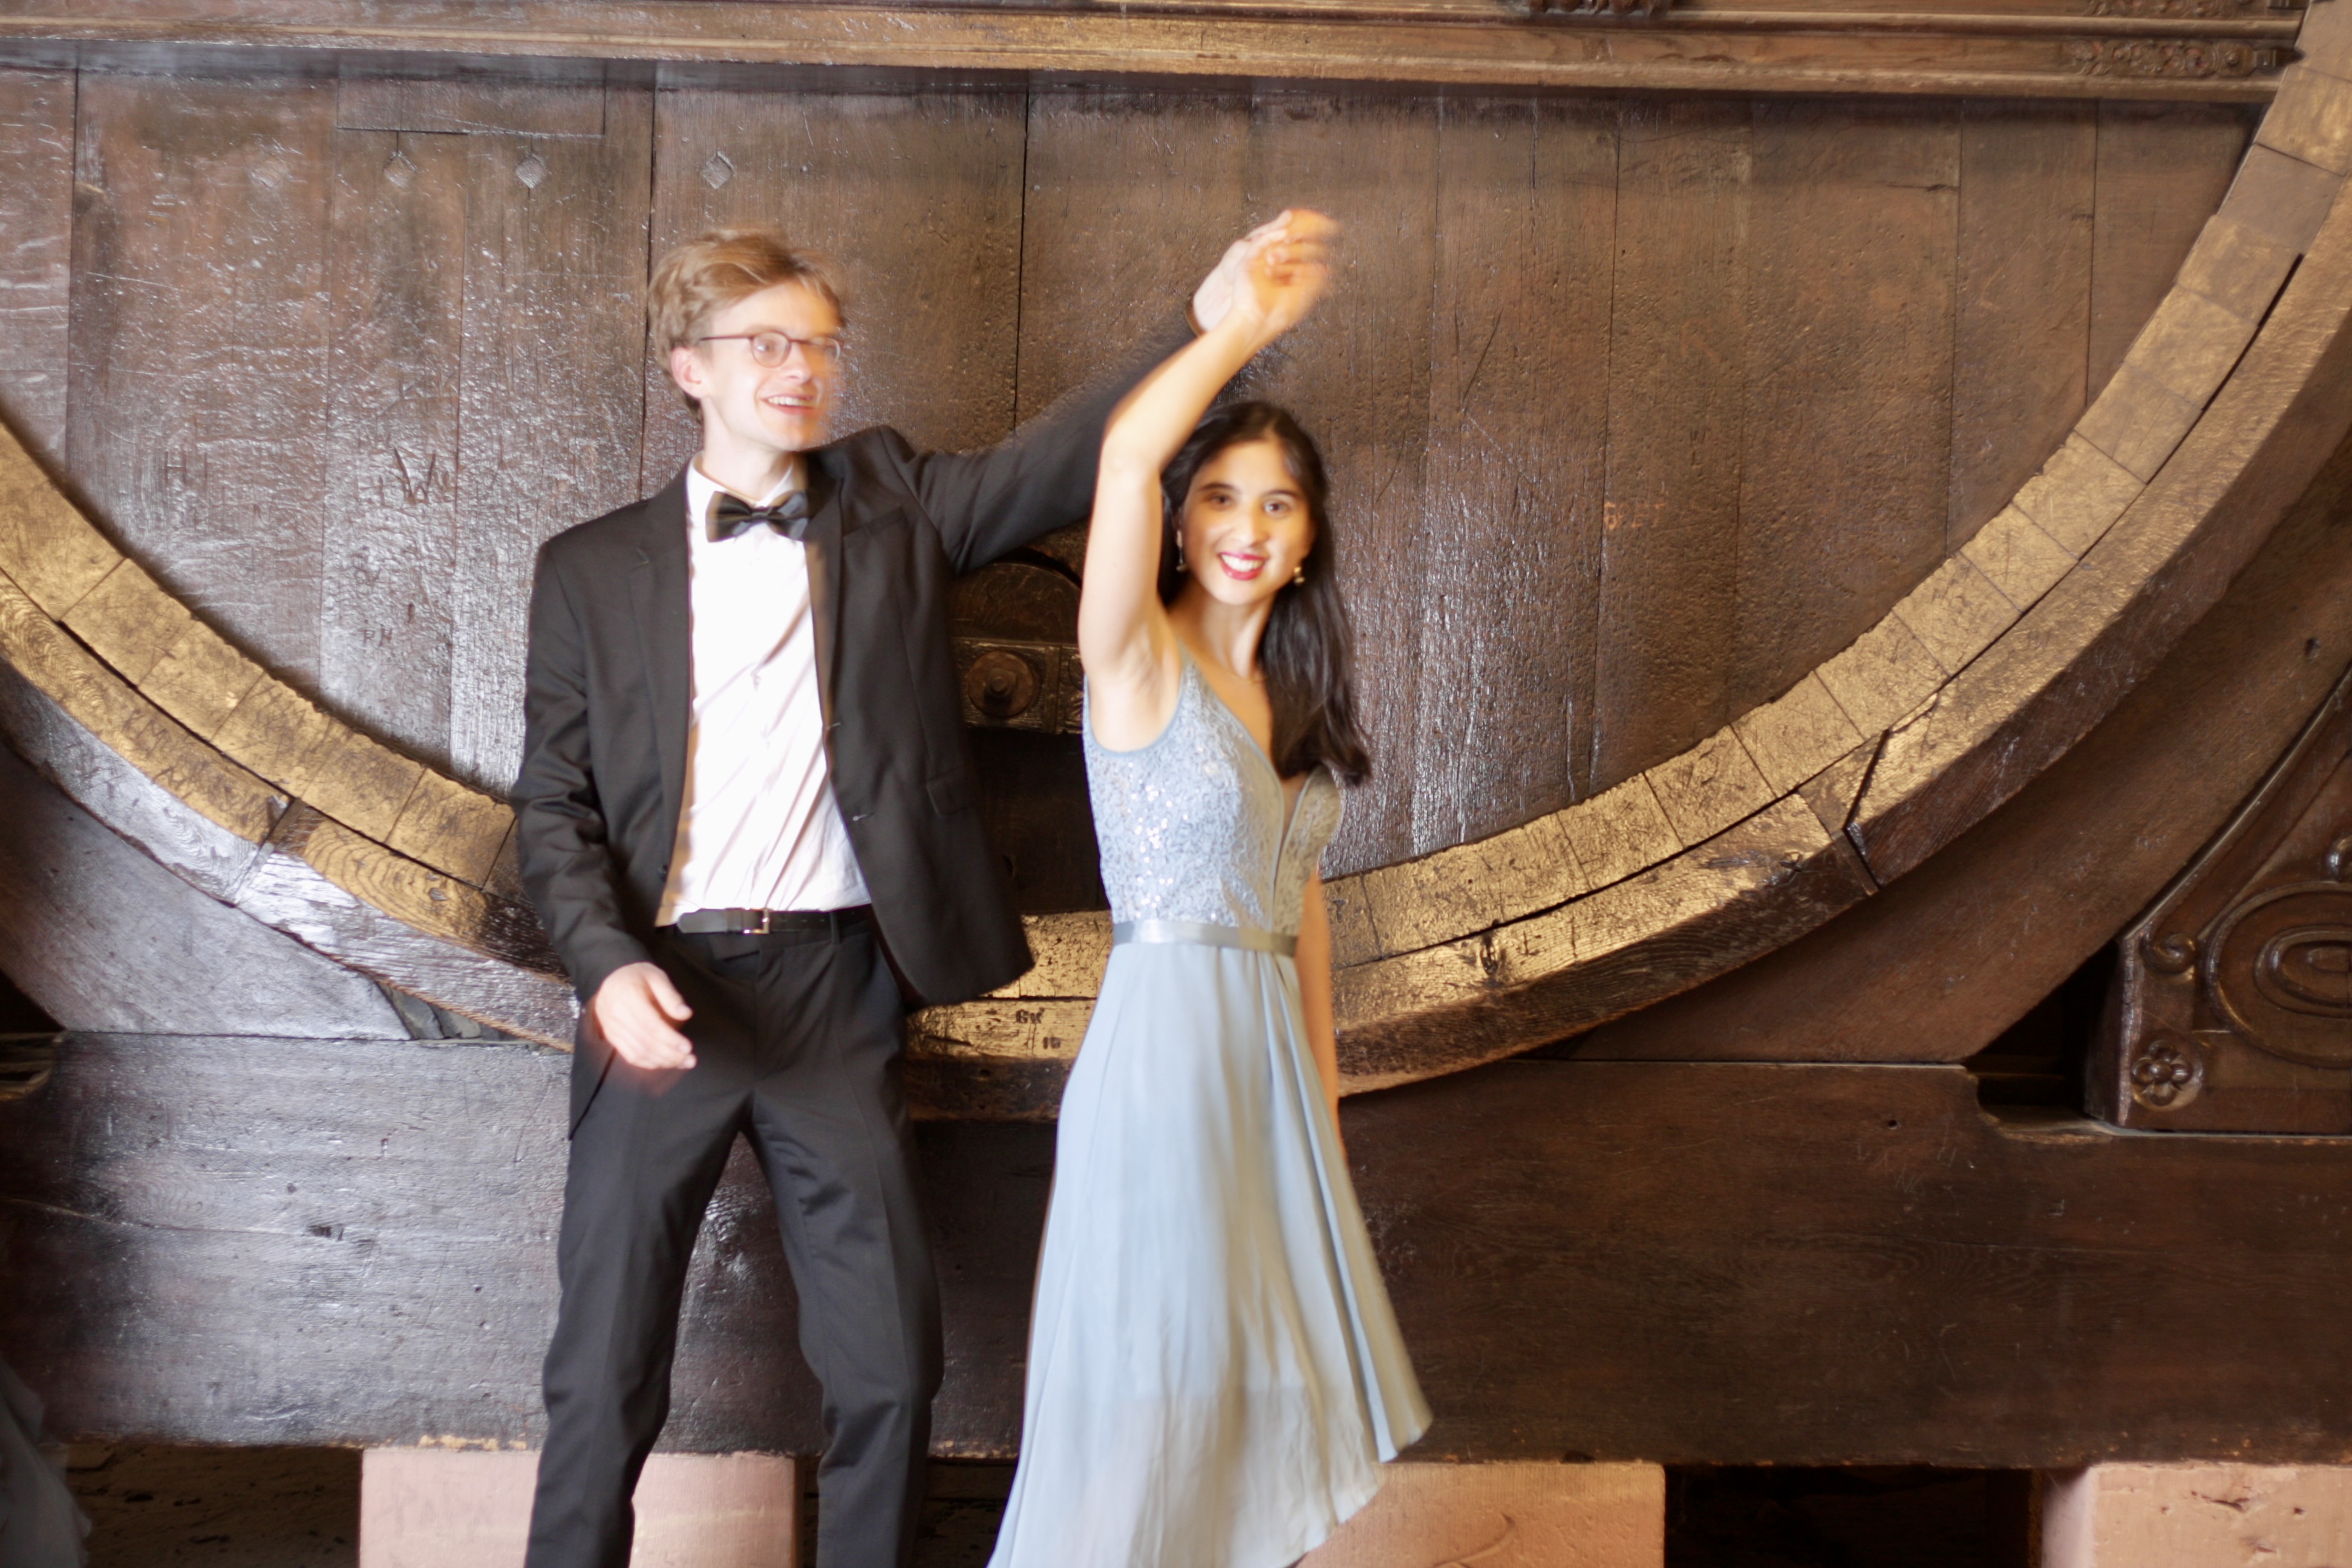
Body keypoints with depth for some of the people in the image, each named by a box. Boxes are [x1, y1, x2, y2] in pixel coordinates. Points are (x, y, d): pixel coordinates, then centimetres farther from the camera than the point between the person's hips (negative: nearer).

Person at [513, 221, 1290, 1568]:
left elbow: (1061, 459, -3)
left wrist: (1208, 319, -16)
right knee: (607, 1368, 8)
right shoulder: (594, 569, 6)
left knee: (892, 1365, 7)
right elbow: (554, 804, 3)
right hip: (665, 990, 0)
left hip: (835, 986, 1)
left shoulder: (892, 507, 9)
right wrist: (607, 964, -13)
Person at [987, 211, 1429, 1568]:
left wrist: (1324, 1083, 14)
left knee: (1266, 1371, 16)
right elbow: (1126, 455, -26)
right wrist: (1251, 321, -20)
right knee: (1152, 1382, 3)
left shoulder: (1295, 696, 12)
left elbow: (1301, 897, 14)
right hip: (1165, 1034, -7)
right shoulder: (1139, 660, -8)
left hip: (1270, 1048, 7)